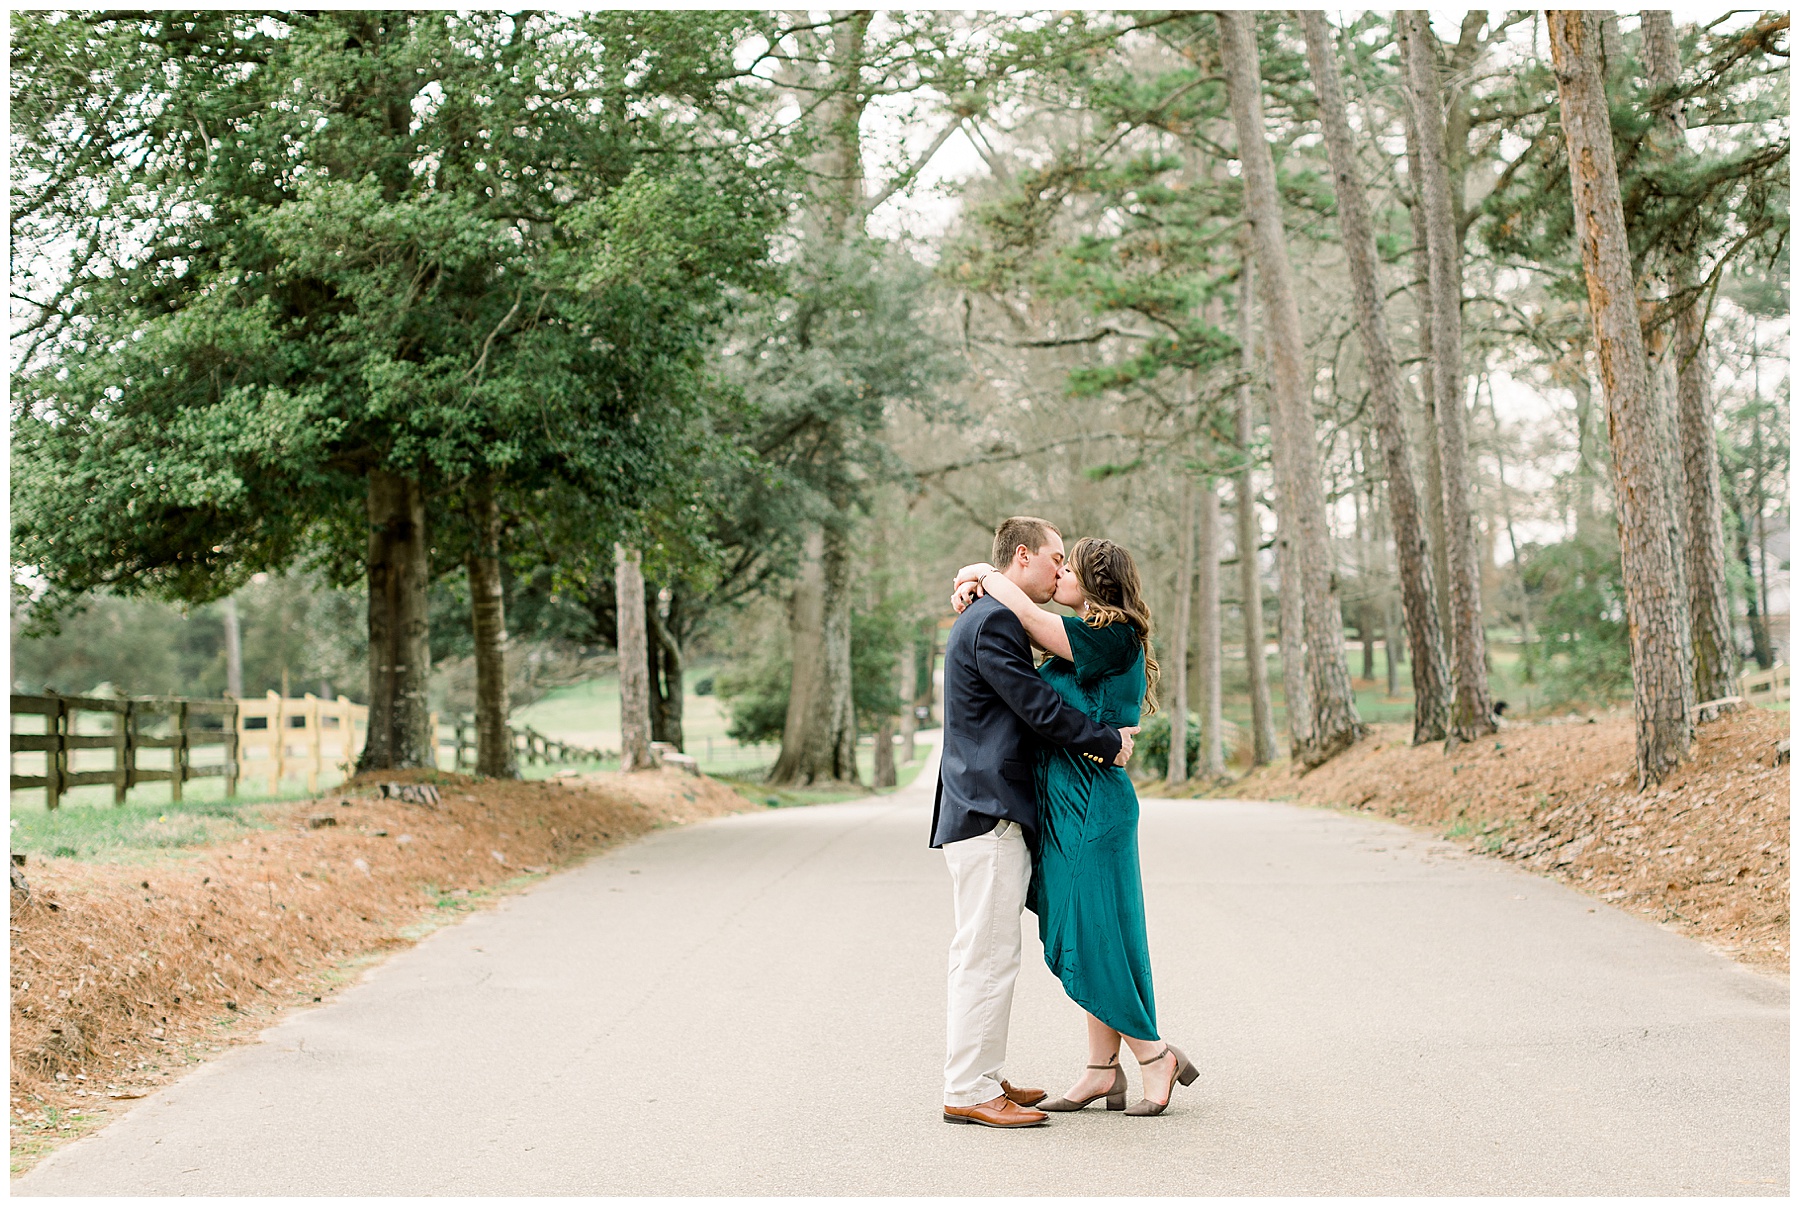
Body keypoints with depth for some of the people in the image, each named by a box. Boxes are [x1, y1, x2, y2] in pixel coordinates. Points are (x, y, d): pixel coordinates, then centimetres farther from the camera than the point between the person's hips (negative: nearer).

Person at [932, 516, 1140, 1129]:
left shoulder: (986, 618, 21)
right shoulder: (994, 622, -14)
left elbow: (1030, 707, 24)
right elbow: (1039, 709, -17)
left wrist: (1089, 741, 14)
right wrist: (1109, 742, -5)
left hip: (988, 812, 11)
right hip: (988, 814, -11)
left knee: (986, 953, 15)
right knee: (989, 952, -8)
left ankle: (977, 1077, 22)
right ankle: (968, 1091, -3)